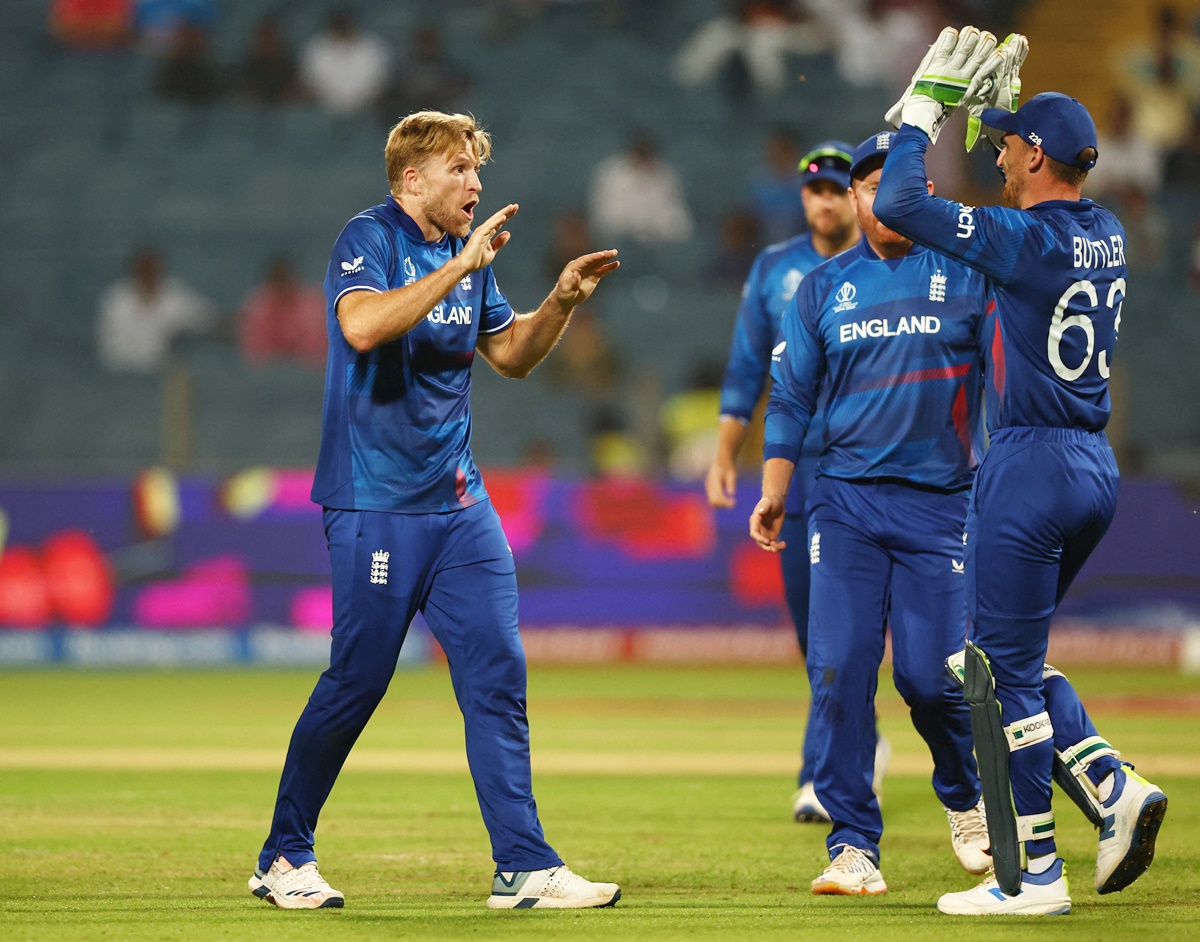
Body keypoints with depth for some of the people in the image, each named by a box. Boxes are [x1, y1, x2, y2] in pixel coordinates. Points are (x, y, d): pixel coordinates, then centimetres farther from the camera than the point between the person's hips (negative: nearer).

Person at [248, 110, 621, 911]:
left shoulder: (466, 254, 13)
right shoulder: (370, 239, -9)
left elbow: (512, 354, 22)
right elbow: (362, 327, -29)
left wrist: (563, 301, 5)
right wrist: (461, 267, -28)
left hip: (459, 500, 7)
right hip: (376, 504, -7)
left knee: (498, 673, -1)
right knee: (357, 681, -2)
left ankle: (526, 867, -2)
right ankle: (285, 856, 15)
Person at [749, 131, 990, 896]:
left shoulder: (968, 273, 4)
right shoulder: (823, 287, 11)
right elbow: (792, 396, 15)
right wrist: (774, 490, 8)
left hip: (940, 502, -2)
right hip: (846, 501, 2)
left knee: (931, 673, -8)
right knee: (839, 670, -8)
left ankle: (967, 800, 22)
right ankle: (854, 849, -3)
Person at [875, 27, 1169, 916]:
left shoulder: (1024, 238, -16)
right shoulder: (1107, 236, 9)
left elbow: (898, 203, -17)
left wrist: (925, 108, -6)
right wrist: (997, 108, 28)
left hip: (1030, 468, -8)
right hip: (1095, 468, 8)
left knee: (1006, 671, 0)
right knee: (1011, 658, 20)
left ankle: (1033, 875, 2)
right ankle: (1114, 784, 3)